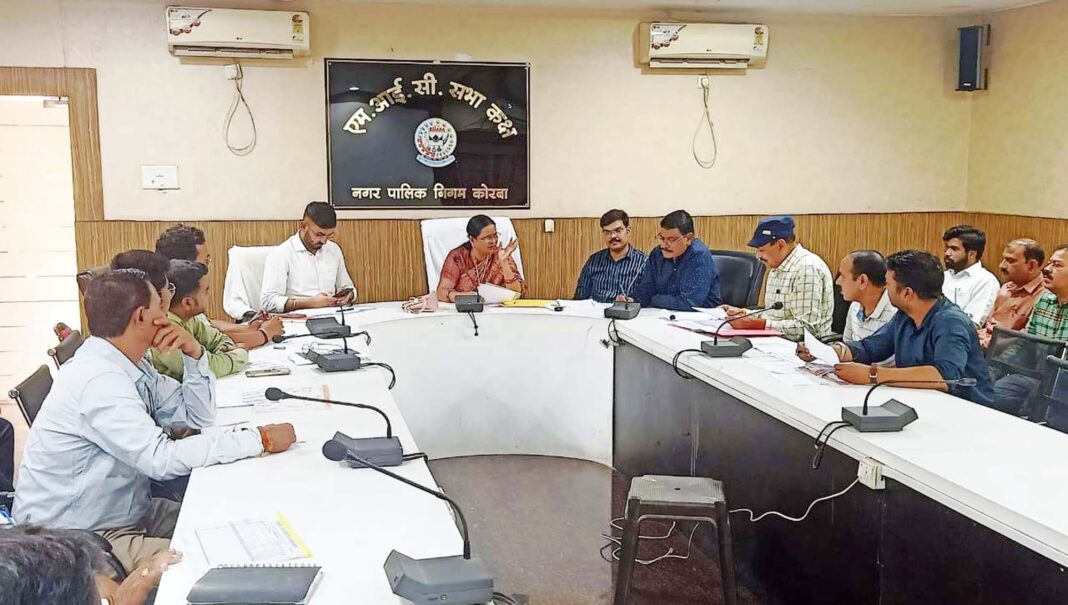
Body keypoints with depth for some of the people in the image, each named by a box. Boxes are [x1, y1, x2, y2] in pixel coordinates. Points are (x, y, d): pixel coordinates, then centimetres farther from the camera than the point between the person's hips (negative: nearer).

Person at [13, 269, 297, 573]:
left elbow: (198, 415, 9)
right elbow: (162, 459, -31)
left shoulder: (128, 363, 2)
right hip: (77, 539, -9)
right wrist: (261, 439, -28)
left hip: (126, 512, 9)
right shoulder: (99, 379, -26)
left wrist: (194, 353, -8)